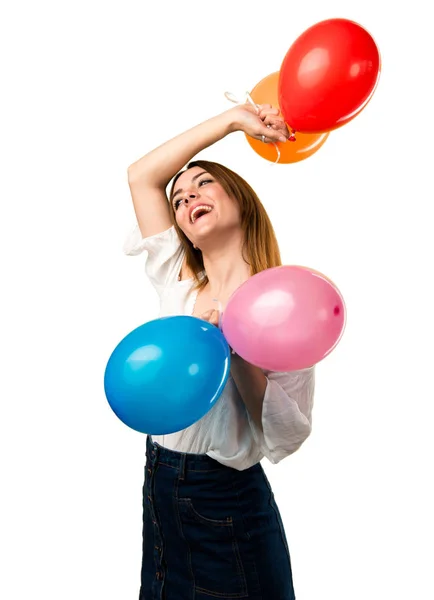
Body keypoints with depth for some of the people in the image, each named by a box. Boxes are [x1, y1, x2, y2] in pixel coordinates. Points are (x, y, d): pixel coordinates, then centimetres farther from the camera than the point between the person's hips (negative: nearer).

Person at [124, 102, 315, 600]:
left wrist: (238, 354, -30)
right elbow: (142, 175, 0)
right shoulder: (178, 282, 0)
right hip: (158, 487, 5)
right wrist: (233, 118, -2)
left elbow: (288, 437, -17)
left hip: (228, 502, -5)